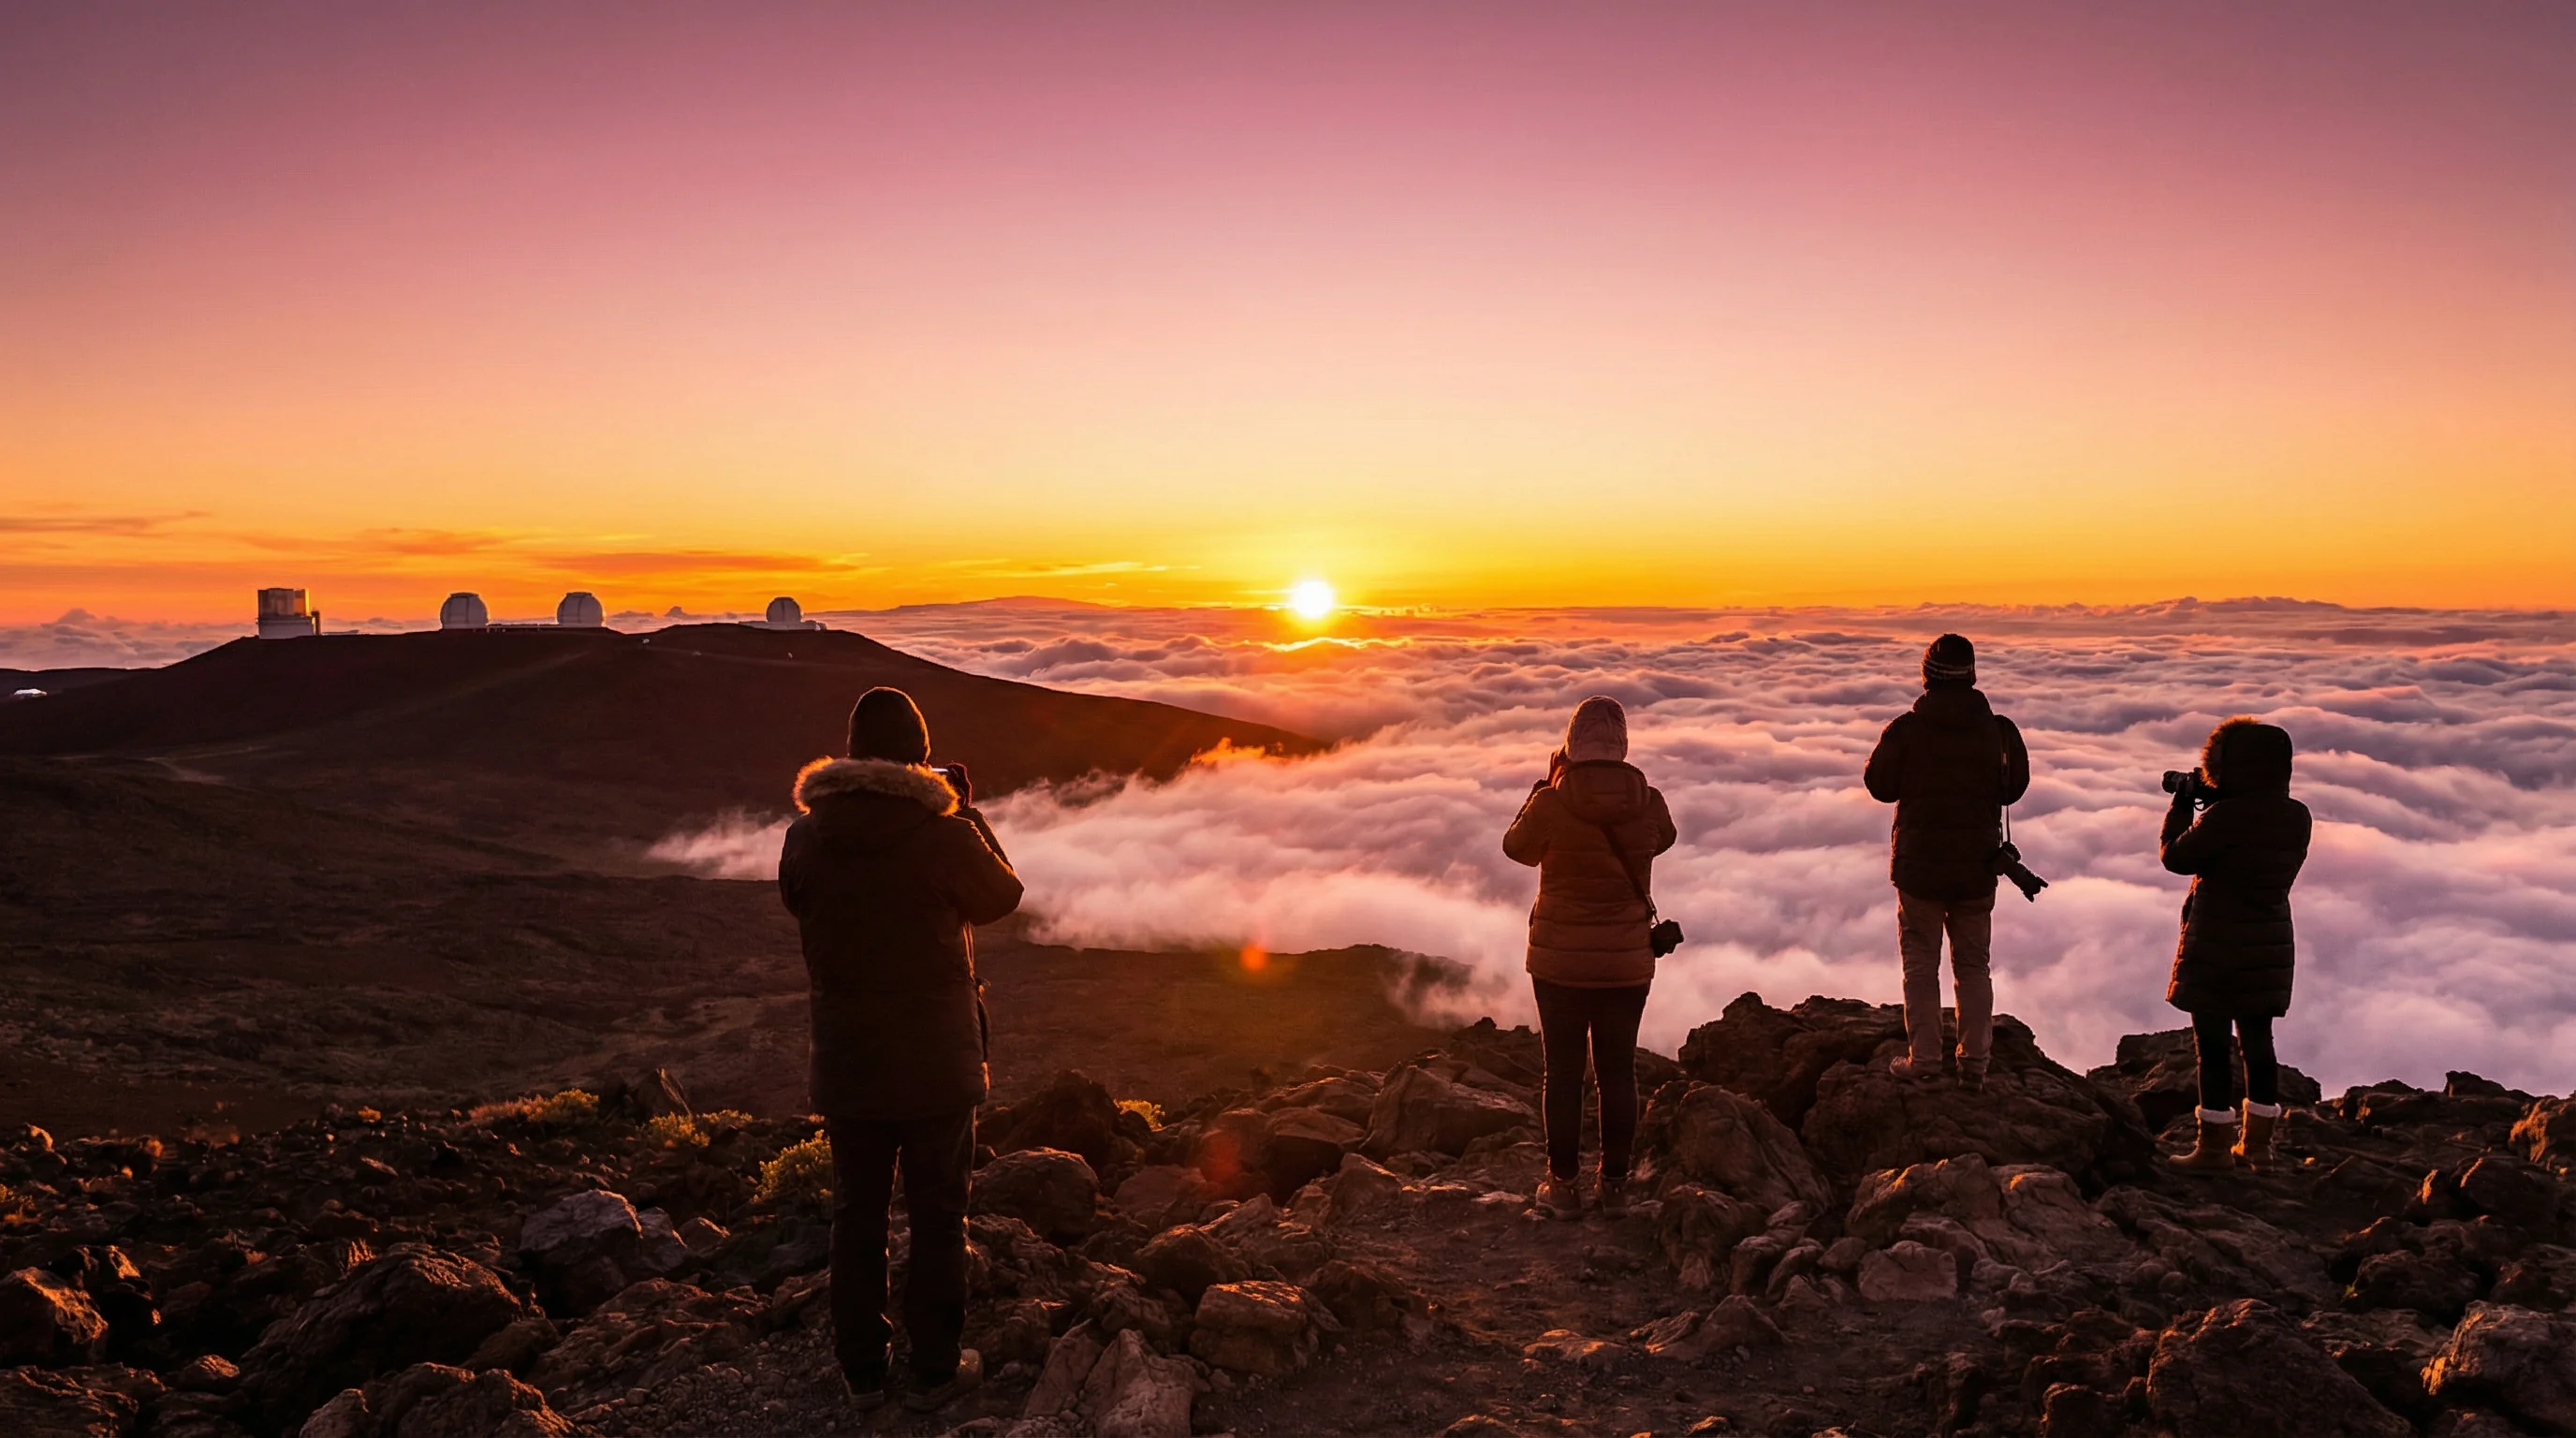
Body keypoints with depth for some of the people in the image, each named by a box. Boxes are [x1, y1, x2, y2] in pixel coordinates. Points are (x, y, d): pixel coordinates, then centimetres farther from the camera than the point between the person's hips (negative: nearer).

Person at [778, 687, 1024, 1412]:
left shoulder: (807, 837, -8)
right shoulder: (946, 835, -18)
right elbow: (1001, 896, 0)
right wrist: (967, 813, 8)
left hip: (846, 1059, 3)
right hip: (936, 1060, -3)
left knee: (857, 1214, 16)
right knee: (938, 1216, 11)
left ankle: (862, 1370, 26)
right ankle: (935, 1369, 20)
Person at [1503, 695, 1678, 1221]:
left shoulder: (1550, 804, -17)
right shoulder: (1647, 803, -9)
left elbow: (1518, 847, 3)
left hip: (1560, 960, -2)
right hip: (1628, 961, 2)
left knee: (1564, 1072, 10)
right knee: (1618, 1071, 14)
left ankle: (1564, 1186, 17)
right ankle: (1616, 1184, 20)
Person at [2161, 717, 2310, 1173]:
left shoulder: (2225, 816, -22)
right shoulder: (2297, 817, 0)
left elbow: (2177, 857, -10)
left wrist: (2182, 805, 2)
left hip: (2218, 946, -7)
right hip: (2270, 945, 7)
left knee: (2212, 1045, 2)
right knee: (2258, 1040, 15)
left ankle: (2214, 1145, 8)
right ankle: (2257, 1142, 24)